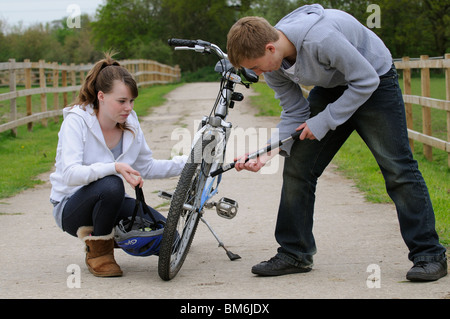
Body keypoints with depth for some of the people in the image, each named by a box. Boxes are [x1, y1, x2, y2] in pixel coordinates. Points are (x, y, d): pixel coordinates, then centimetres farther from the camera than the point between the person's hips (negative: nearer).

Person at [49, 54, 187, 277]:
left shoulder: (130, 121, -1)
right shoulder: (76, 121, -18)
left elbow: (146, 167, 10)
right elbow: (70, 174, -31)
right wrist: (114, 168, -45)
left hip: (112, 202, 5)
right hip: (71, 207, -5)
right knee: (110, 185, -38)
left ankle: (106, 236, 10)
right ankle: (98, 252, -13)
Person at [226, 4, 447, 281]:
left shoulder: (321, 37, -39)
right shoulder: (272, 64, -15)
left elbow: (366, 80, -29)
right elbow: (295, 112, -6)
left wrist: (324, 121, -25)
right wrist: (270, 151, -21)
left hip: (374, 82, -7)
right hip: (331, 89, 7)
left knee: (397, 168, -12)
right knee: (297, 167, 0)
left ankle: (429, 255, -5)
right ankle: (294, 254, 10)